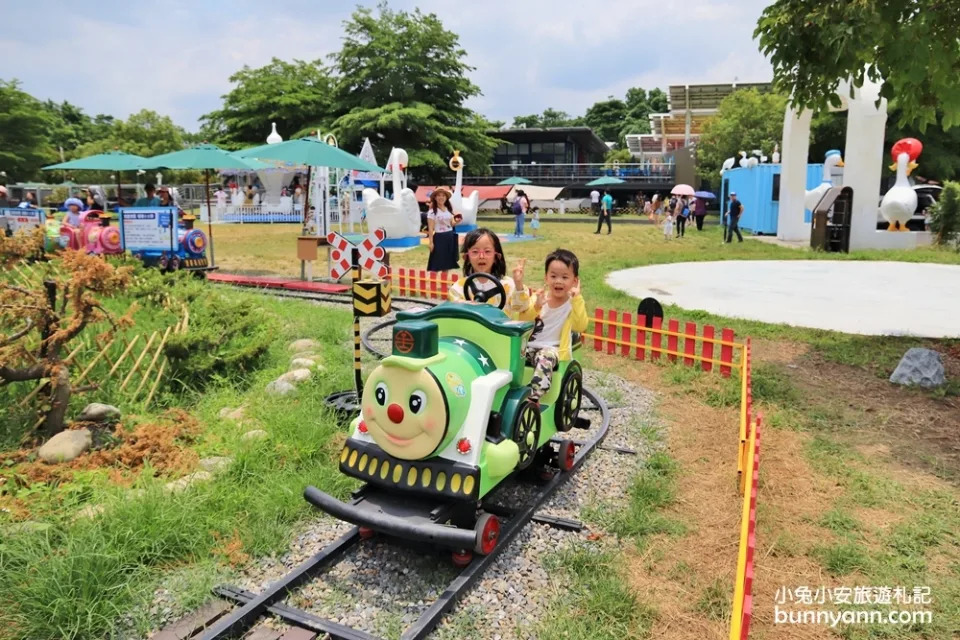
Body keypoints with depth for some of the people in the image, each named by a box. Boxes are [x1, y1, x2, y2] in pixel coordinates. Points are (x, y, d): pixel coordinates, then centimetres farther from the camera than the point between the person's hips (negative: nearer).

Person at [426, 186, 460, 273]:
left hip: (450, 237, 6)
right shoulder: (432, 211, -8)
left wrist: (456, 222, -10)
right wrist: (431, 242, -17)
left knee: (447, 262, 12)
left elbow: (452, 224, 13)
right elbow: (430, 228, -11)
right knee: (436, 263, -5)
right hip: (439, 237, -6)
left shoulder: (449, 210, 11)